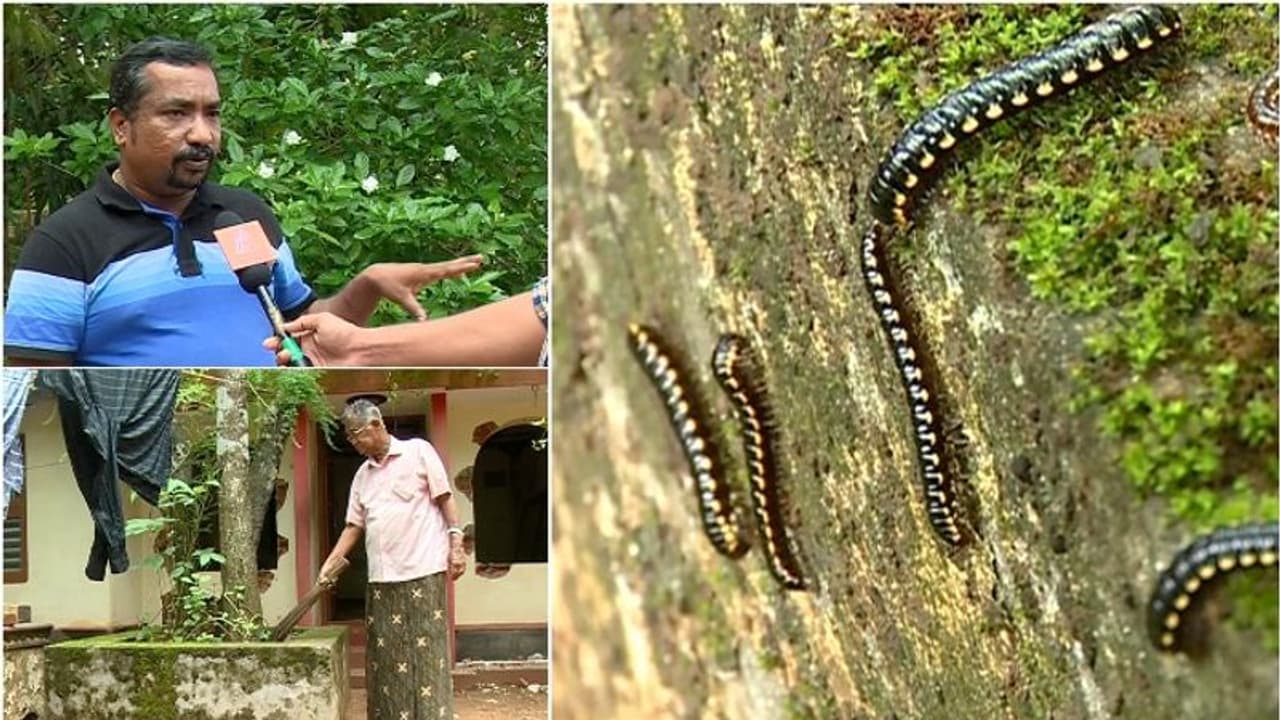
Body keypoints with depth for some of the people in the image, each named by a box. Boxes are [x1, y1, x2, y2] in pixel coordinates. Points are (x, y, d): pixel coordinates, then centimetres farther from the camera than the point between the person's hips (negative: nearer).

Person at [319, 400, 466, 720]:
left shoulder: (418, 452, 0)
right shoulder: (363, 475, 16)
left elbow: (445, 499, -2)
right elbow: (354, 525, 15)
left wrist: (456, 544, -9)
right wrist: (331, 562, 5)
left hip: (423, 570, -6)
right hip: (382, 576, 6)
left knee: (426, 651, -6)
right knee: (386, 654, 5)